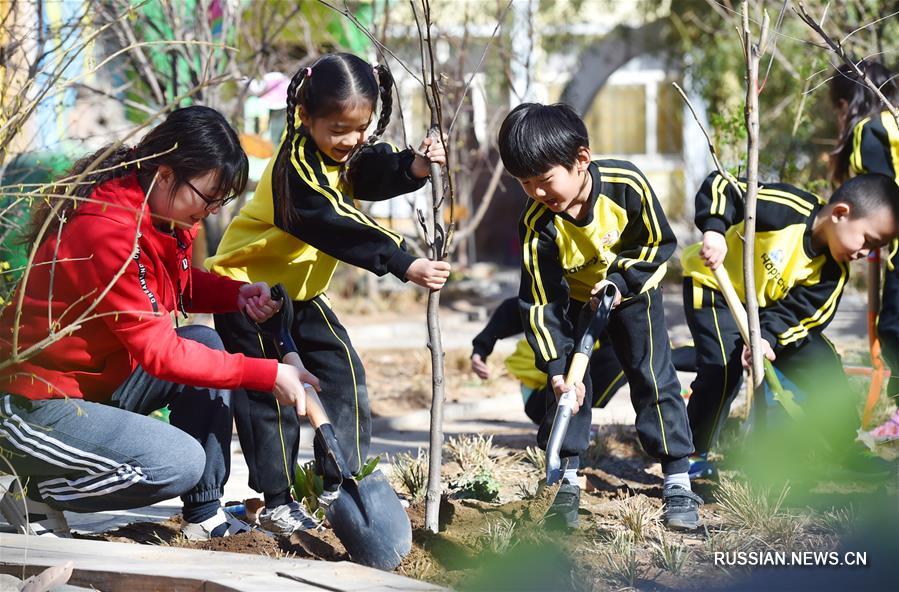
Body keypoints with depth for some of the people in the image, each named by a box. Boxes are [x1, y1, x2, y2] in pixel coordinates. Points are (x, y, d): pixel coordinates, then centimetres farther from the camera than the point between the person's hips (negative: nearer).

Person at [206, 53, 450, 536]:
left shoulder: (349, 151, -3)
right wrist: (405, 265, -45)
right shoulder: (298, 163, -29)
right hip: (247, 283, -8)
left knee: (343, 370, 4)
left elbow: (379, 171, -17)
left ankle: (340, 482, 11)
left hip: (299, 287, 8)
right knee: (270, 391, -8)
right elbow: (337, 226, -39)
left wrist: (415, 166, -41)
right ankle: (277, 501, -1)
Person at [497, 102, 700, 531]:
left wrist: (619, 279, -28)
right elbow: (541, 304, -24)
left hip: (634, 289, -1)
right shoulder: (537, 225, -29)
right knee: (567, 384, -6)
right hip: (575, 300, 1)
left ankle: (678, 483, -2)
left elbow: (660, 243, -15)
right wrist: (556, 367, -31)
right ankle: (566, 483, 6)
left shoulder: (627, 185, -32)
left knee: (654, 379, -6)